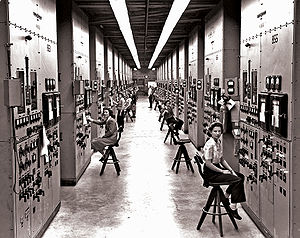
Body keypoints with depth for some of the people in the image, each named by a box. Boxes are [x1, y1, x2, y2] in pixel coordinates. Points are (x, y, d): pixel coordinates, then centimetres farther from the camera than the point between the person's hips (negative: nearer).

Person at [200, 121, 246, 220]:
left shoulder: (218, 142, 7)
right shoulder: (210, 145, -21)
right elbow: (208, 164, -22)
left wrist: (231, 170, 3)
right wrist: (223, 171, -16)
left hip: (218, 168, 9)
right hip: (210, 173, -9)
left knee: (241, 176, 5)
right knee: (237, 180, -18)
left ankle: (225, 197, 15)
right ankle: (233, 208, -14)